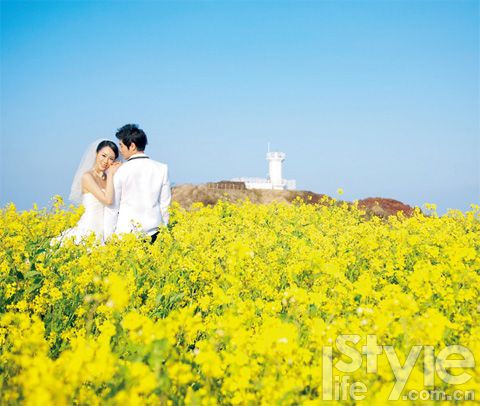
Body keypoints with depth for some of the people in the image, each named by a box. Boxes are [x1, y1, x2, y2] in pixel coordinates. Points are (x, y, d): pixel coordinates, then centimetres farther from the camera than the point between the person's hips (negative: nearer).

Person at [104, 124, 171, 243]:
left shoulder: (120, 172, -6)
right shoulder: (162, 169, 2)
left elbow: (112, 207, -1)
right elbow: (165, 205, 7)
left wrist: (108, 238, 6)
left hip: (126, 231, -3)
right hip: (153, 232, 3)